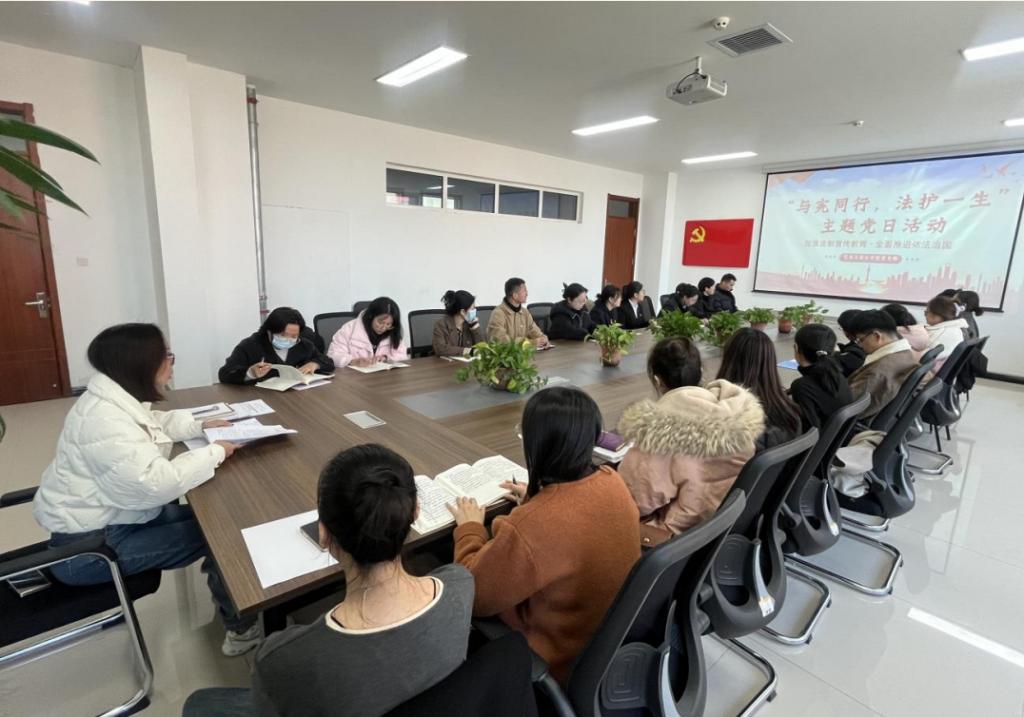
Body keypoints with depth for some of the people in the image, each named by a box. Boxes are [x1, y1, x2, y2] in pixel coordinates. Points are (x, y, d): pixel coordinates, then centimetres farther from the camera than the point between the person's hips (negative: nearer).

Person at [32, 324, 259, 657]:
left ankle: (225, 595, 22)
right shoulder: (105, 421, -32)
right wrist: (214, 453, -24)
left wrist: (200, 426, 5)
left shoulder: (116, 398, 0)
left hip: (109, 516, 9)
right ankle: (243, 627, 8)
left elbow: (155, 422, 19)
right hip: (89, 545, -9)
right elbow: (157, 483, -36)